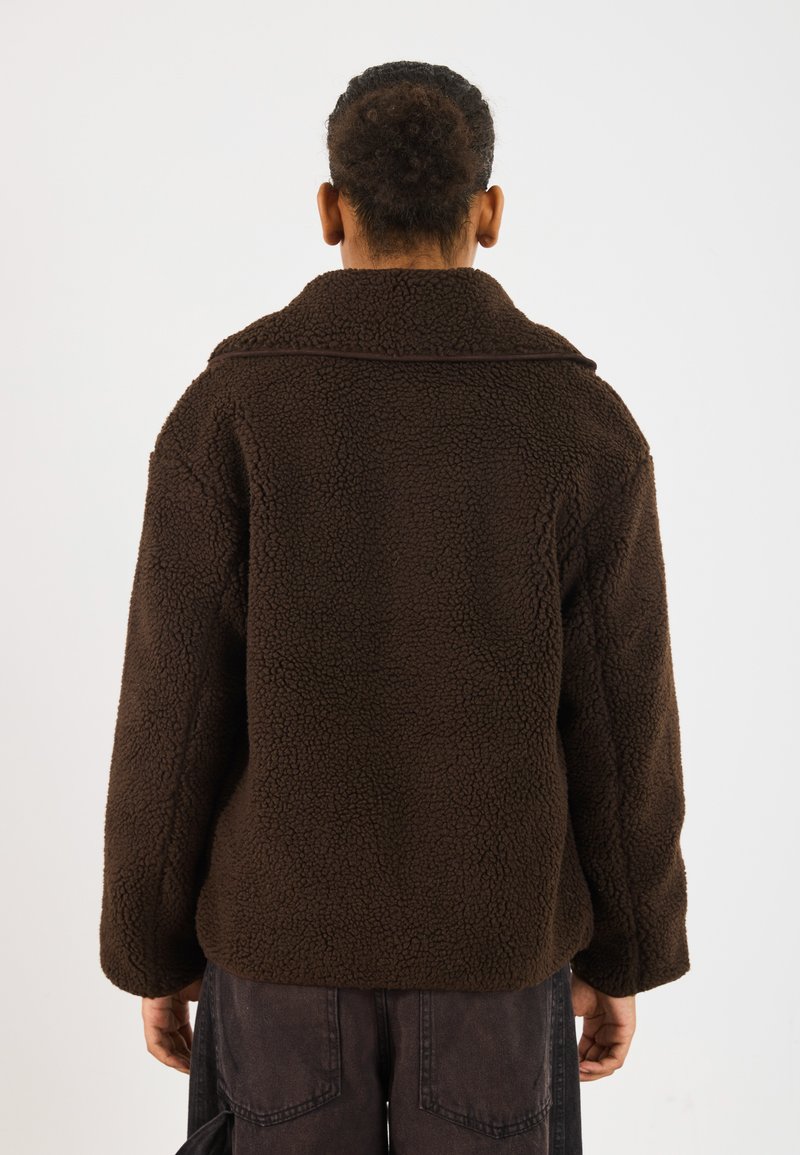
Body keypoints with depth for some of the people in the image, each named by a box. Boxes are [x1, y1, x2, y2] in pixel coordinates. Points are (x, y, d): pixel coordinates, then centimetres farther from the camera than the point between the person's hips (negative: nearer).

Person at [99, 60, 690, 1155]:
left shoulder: (225, 412, -13)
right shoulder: (585, 423, -11)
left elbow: (172, 723, -10)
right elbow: (622, 729, -8)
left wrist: (153, 953, 5)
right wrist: (623, 957, 7)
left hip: (288, 921, 0)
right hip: (489, 929, 1)